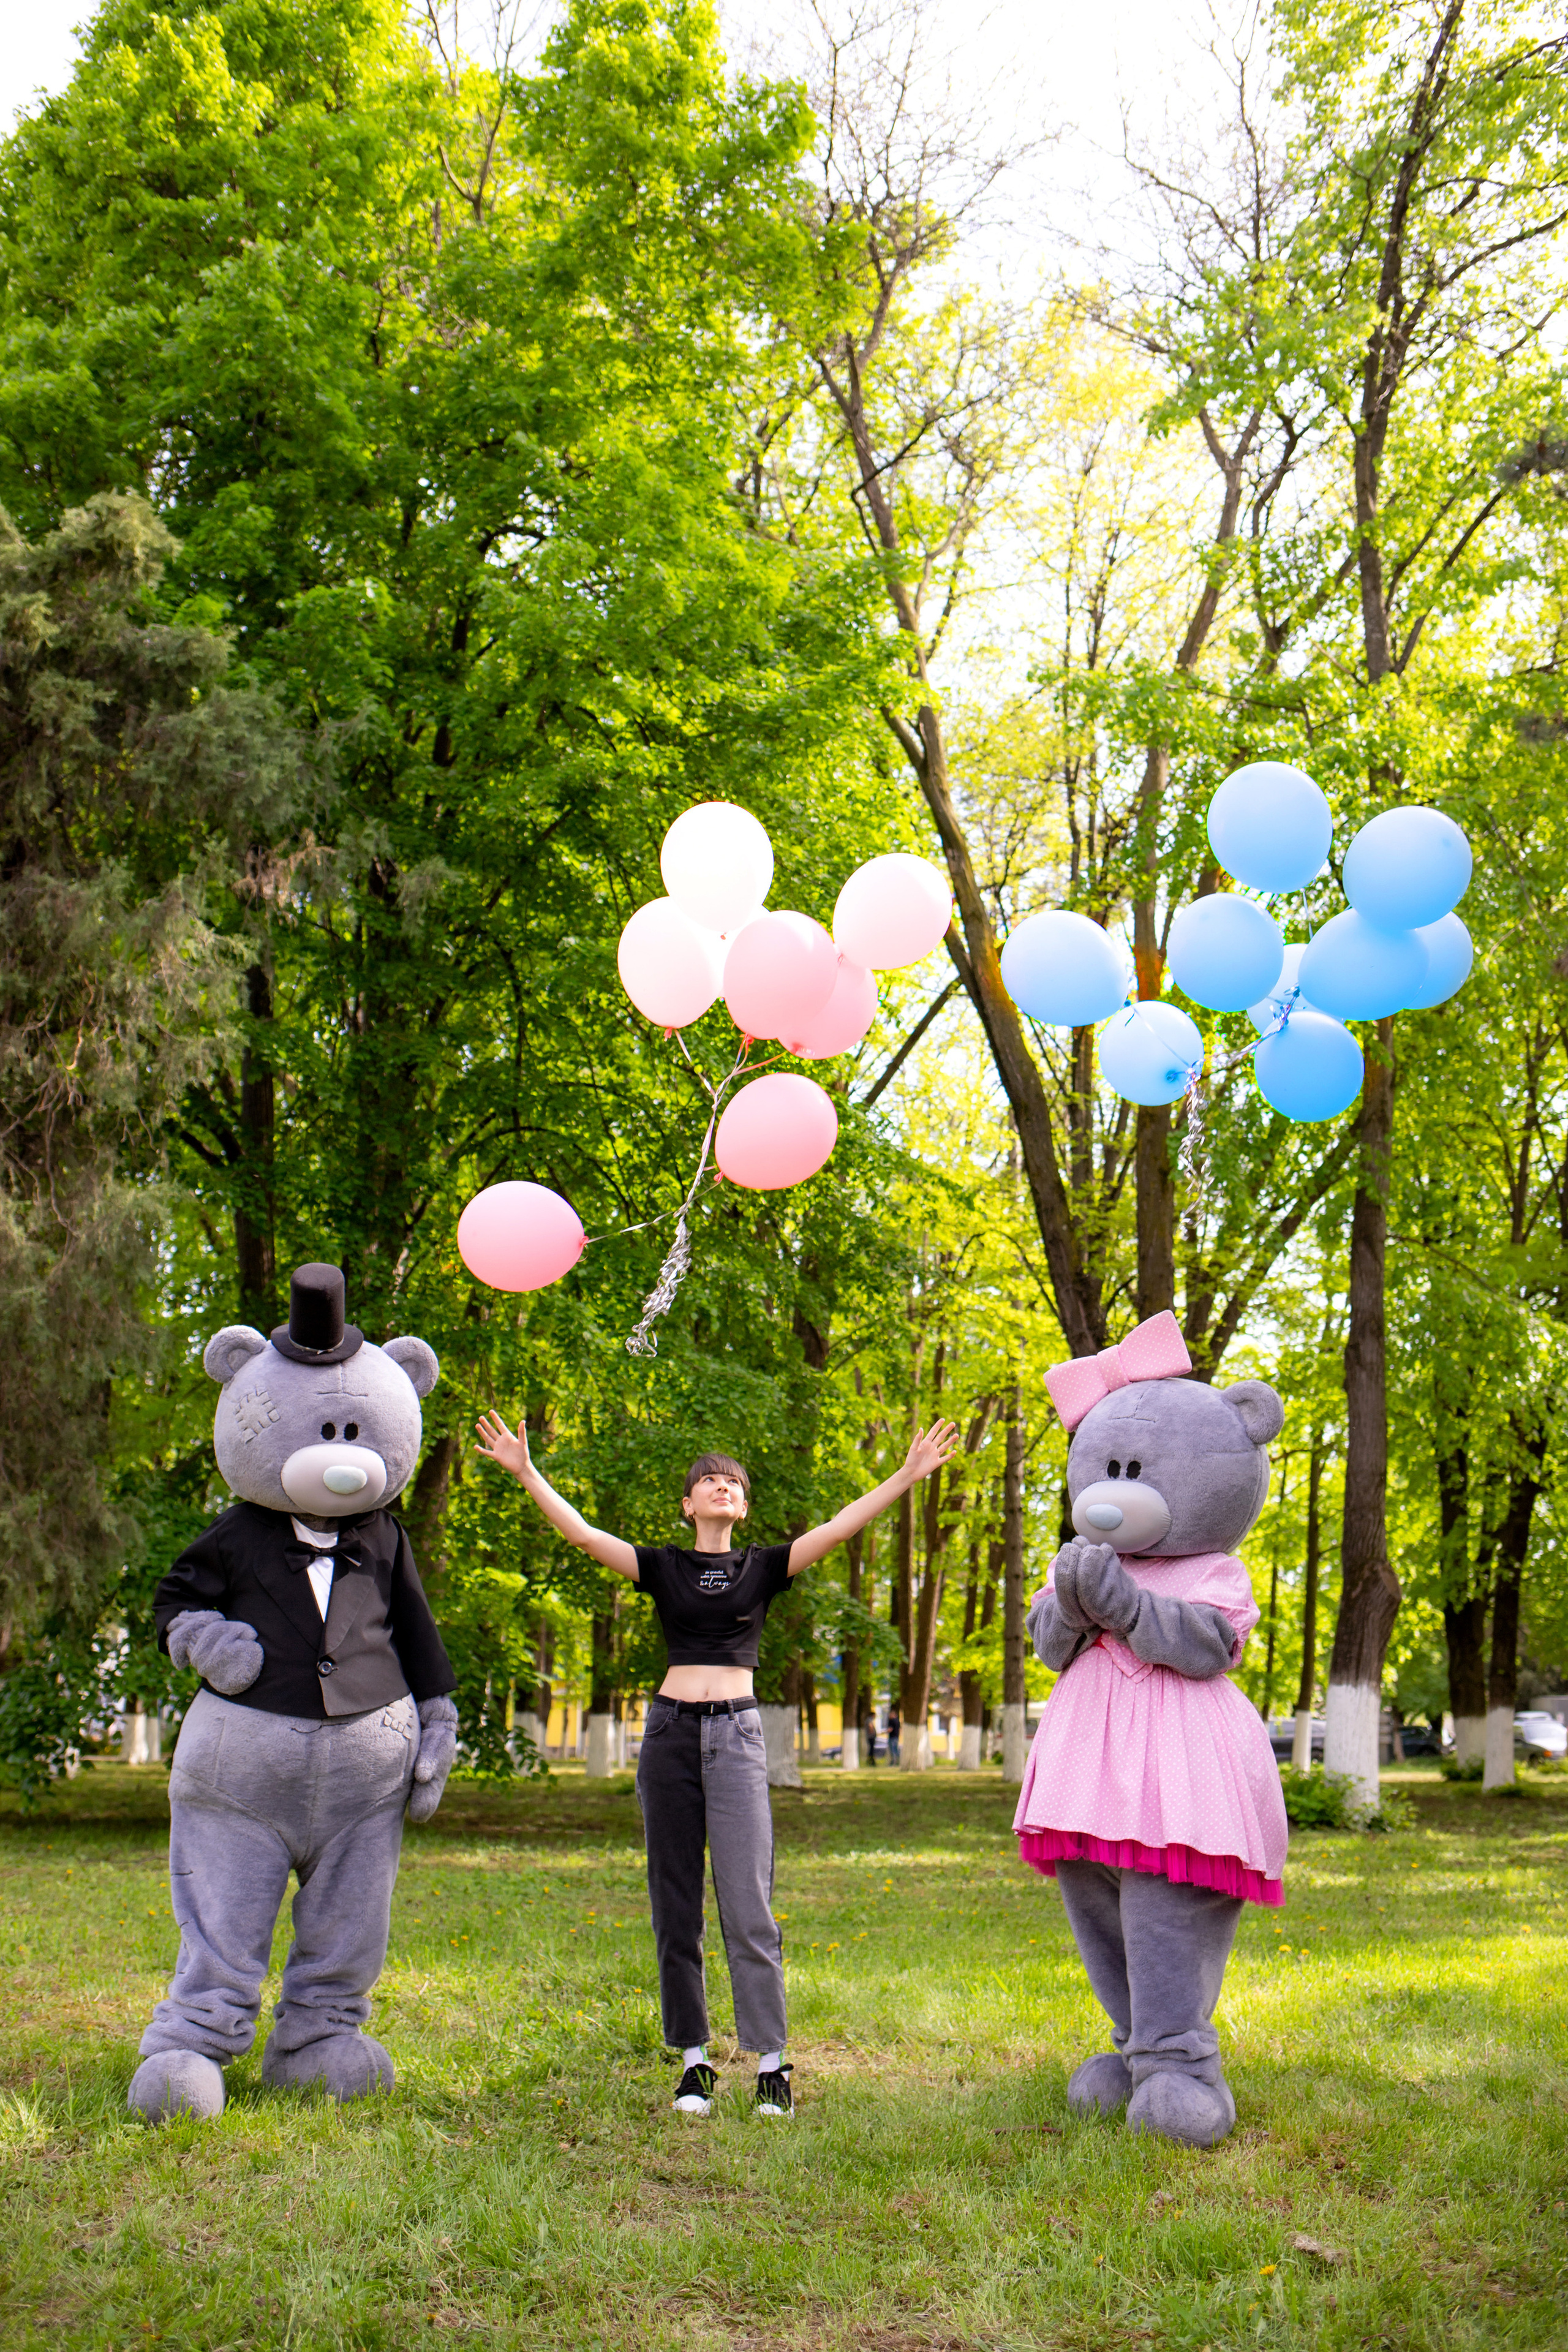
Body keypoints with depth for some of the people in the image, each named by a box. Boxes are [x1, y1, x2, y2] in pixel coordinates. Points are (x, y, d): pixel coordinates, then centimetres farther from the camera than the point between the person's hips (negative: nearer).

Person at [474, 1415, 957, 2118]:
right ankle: (694, 2058, 12)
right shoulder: (662, 1566, 9)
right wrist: (525, 1472, -7)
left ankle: (771, 2061, -2)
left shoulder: (762, 1567, 9)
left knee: (748, 1906, -7)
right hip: (671, 1731, 1)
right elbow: (582, 1533, 1)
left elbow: (837, 1530, 1)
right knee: (675, 1904, 4)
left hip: (737, 1735, -1)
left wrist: (907, 1476, -6)